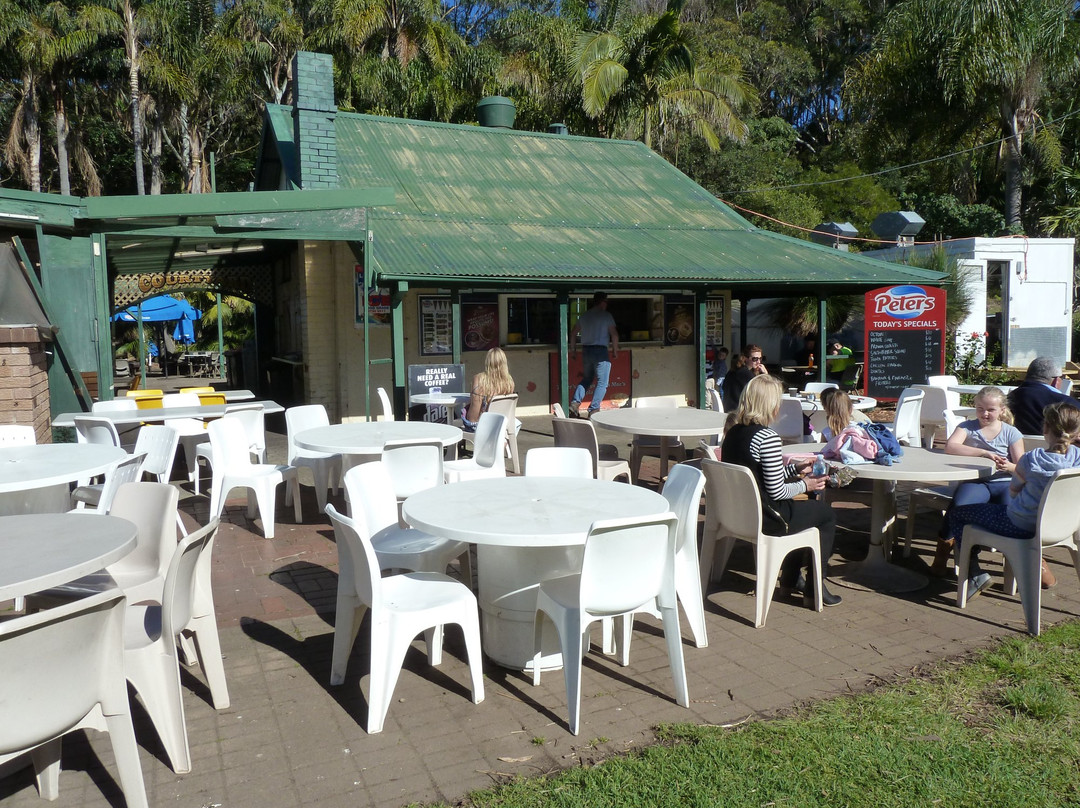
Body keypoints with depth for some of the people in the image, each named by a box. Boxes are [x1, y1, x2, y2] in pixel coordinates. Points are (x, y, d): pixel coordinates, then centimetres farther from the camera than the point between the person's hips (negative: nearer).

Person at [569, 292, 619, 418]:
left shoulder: (584, 316, 11)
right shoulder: (606, 315, -5)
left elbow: (573, 333, 16)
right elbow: (614, 334, -9)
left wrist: (573, 348, 28)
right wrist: (615, 350, 2)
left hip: (586, 351, 6)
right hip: (600, 351, -6)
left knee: (587, 378, 21)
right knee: (602, 382, 1)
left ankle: (575, 403, 6)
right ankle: (593, 410, -6)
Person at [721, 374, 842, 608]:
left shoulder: (732, 432, 2)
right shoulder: (767, 438, -23)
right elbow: (776, 492, -21)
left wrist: (795, 469, 17)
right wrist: (804, 485, -3)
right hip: (764, 519, -9)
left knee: (802, 507, 33)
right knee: (826, 514, 15)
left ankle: (790, 580, 40)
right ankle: (814, 590, 20)